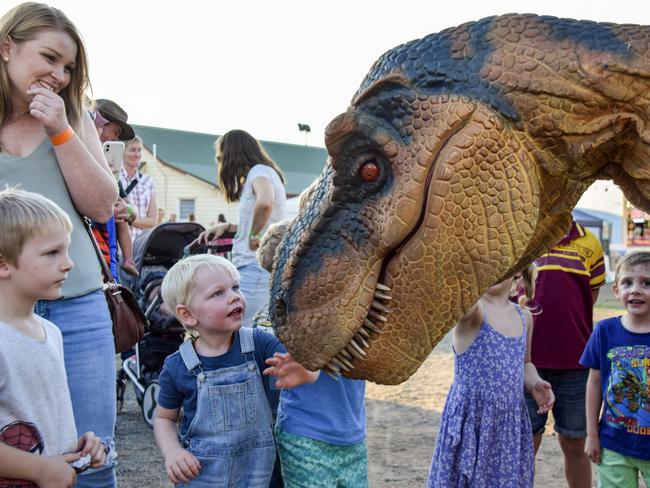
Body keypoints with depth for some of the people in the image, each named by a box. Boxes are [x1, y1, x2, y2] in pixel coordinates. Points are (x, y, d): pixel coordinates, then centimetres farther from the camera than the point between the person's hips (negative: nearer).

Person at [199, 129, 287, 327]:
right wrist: (227, 227, 19)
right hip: (255, 267, 10)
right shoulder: (261, 173, 22)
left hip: (256, 268, -10)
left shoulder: (259, 171, -7)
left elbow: (265, 202, -31)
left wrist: (254, 237, -20)